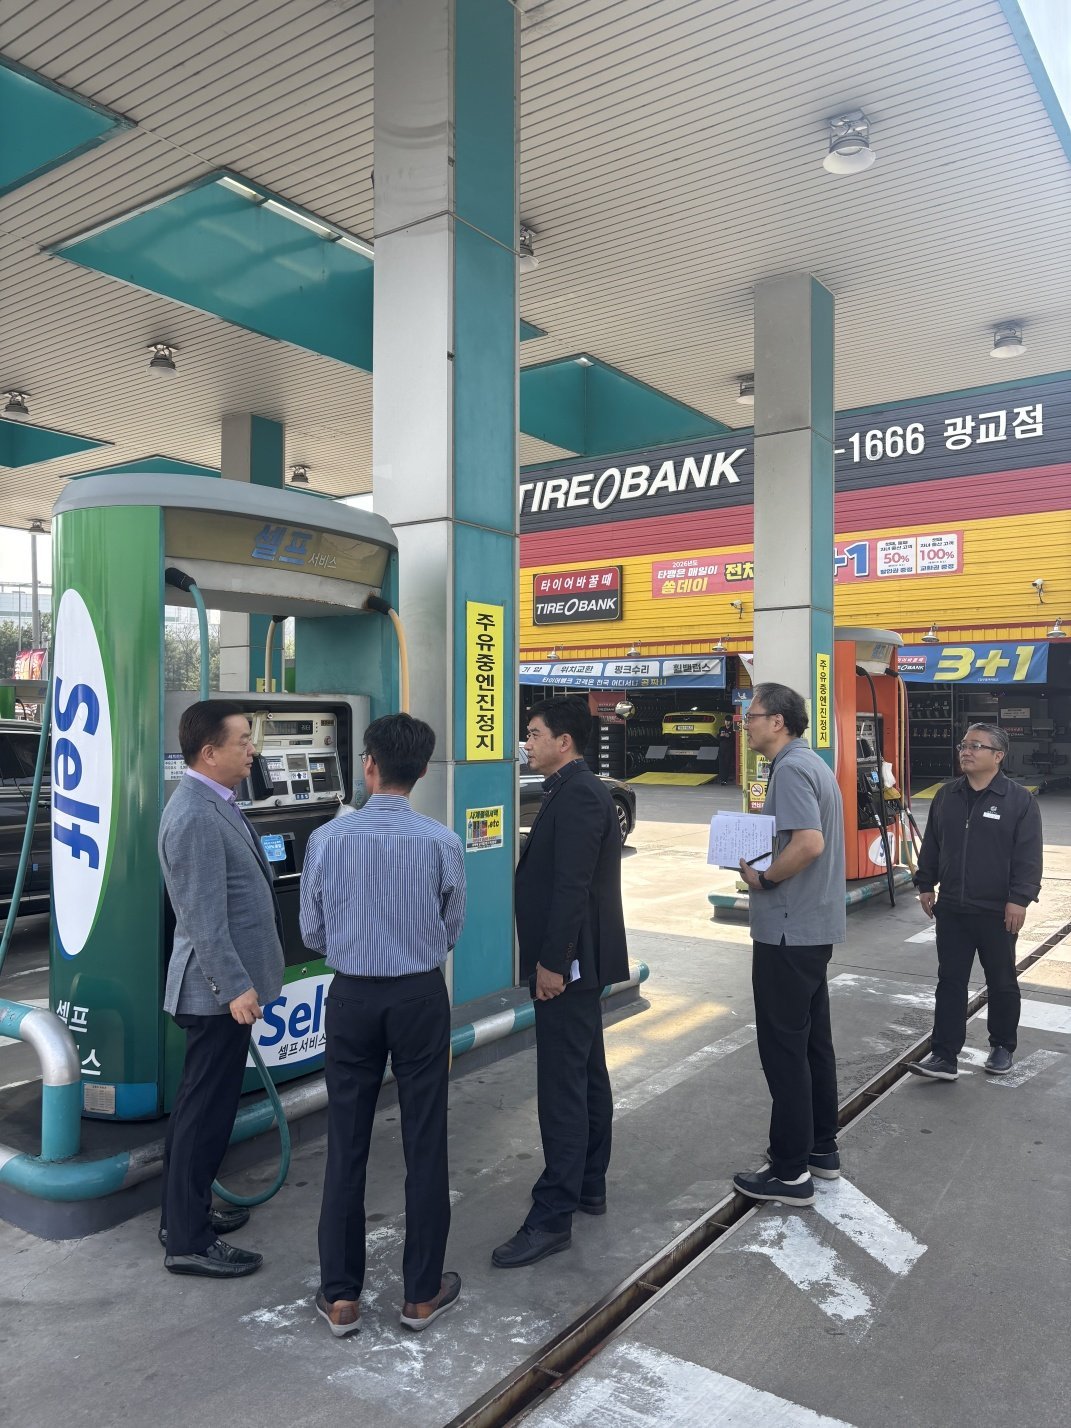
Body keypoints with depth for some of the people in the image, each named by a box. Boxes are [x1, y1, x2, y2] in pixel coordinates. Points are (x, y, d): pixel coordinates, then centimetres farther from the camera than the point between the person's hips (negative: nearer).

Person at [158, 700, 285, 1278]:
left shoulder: (212, 804, 9)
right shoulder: (196, 817, -23)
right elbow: (204, 917, -25)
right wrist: (235, 987, -23)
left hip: (222, 987, 10)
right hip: (218, 990, -10)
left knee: (200, 1104, 20)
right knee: (206, 1111, 1)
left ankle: (186, 1211, 34)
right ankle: (188, 1241, 13)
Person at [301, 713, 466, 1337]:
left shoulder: (328, 839, -10)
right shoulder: (443, 843, -12)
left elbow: (312, 933, -1)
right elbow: (453, 931, 0)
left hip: (352, 997, 1)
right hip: (420, 997, -1)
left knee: (347, 1146, 12)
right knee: (425, 1144, 11)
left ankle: (341, 1297, 24)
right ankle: (423, 1293, 24)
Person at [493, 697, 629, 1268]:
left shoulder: (577, 795, -18)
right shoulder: (577, 791, 14)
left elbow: (572, 885, -24)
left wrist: (552, 961, -22)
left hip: (568, 961, -11)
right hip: (577, 960, 11)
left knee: (562, 1086, -5)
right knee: (586, 1074, 18)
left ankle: (552, 1217, 3)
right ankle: (589, 1186, 31)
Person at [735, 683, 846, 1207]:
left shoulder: (791, 769, -18)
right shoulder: (812, 764, 13)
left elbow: (809, 843, -29)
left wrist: (762, 879, -16)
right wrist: (763, 856, 7)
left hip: (788, 931, -10)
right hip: (815, 926, 10)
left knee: (783, 1047, 0)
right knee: (812, 1040, 18)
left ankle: (790, 1171, 10)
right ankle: (821, 1149, 30)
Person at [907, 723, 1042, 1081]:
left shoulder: (1020, 800, -8)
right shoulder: (946, 796, 6)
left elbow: (1028, 856, -11)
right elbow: (931, 845, 13)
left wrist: (1019, 899, -16)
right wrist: (925, 885, 11)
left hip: (997, 911, -4)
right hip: (951, 908, 4)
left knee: (1001, 982, 12)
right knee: (950, 982, 5)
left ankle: (1003, 1047, 30)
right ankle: (944, 1055, 8)